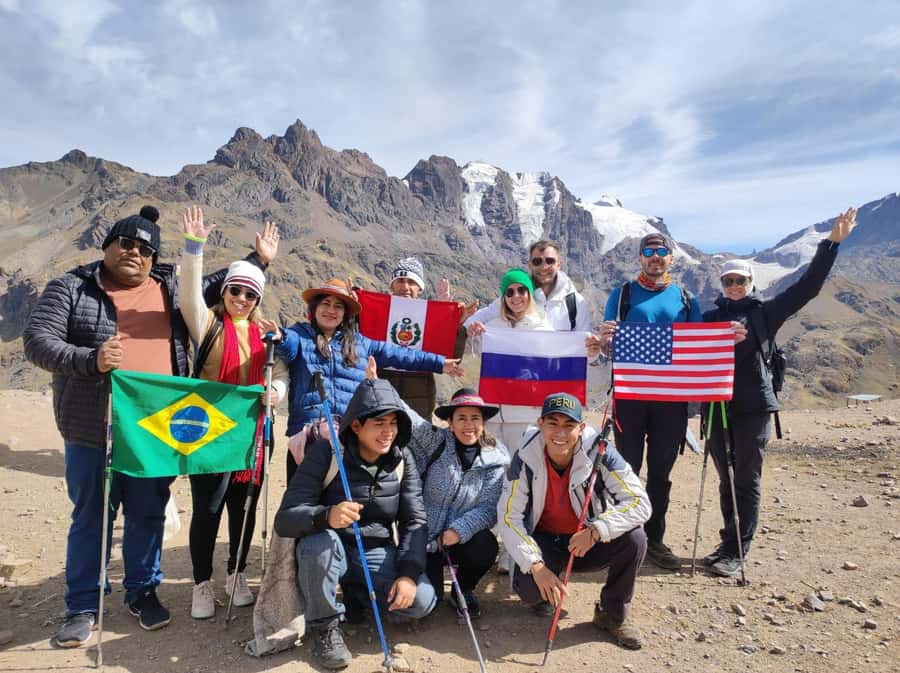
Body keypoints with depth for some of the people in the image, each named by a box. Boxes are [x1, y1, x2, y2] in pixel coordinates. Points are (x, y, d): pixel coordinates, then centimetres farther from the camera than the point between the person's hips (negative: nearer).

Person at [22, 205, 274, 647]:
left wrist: (258, 261, 16)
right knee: (90, 518, 10)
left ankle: (143, 591, 33)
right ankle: (82, 606, 27)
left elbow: (217, 285, 21)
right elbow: (36, 341, -9)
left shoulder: (171, 289, 9)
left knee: (148, 516, 14)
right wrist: (90, 360, -24)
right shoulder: (72, 288, -1)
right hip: (93, 432, -2)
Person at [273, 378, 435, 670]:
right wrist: (326, 516, -46)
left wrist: (409, 572, -21)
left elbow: (414, 521, -5)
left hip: (377, 555, 3)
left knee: (422, 600, -19)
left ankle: (355, 596, 12)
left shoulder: (403, 460, -6)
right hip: (329, 554, -3)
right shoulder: (325, 453, -18)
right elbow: (285, 519, -24)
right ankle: (325, 626, -9)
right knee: (319, 539, -36)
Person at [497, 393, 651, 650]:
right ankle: (544, 595, 14)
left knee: (634, 539, -26)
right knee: (529, 589, -29)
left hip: (589, 541, 1)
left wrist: (596, 531, -35)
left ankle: (612, 614, 1)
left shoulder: (599, 453, -21)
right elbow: (509, 517, -17)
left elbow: (640, 502, -23)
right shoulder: (525, 458, -20)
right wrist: (536, 565, -28)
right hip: (543, 540, -1)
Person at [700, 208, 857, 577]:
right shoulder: (710, 317, 12)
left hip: (753, 407, -3)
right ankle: (730, 543, 24)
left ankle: (736, 552, 10)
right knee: (726, 479, 12)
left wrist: (832, 242, -3)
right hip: (716, 405, 3)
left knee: (746, 480, 3)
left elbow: (807, 286, -1)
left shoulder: (765, 312, 5)